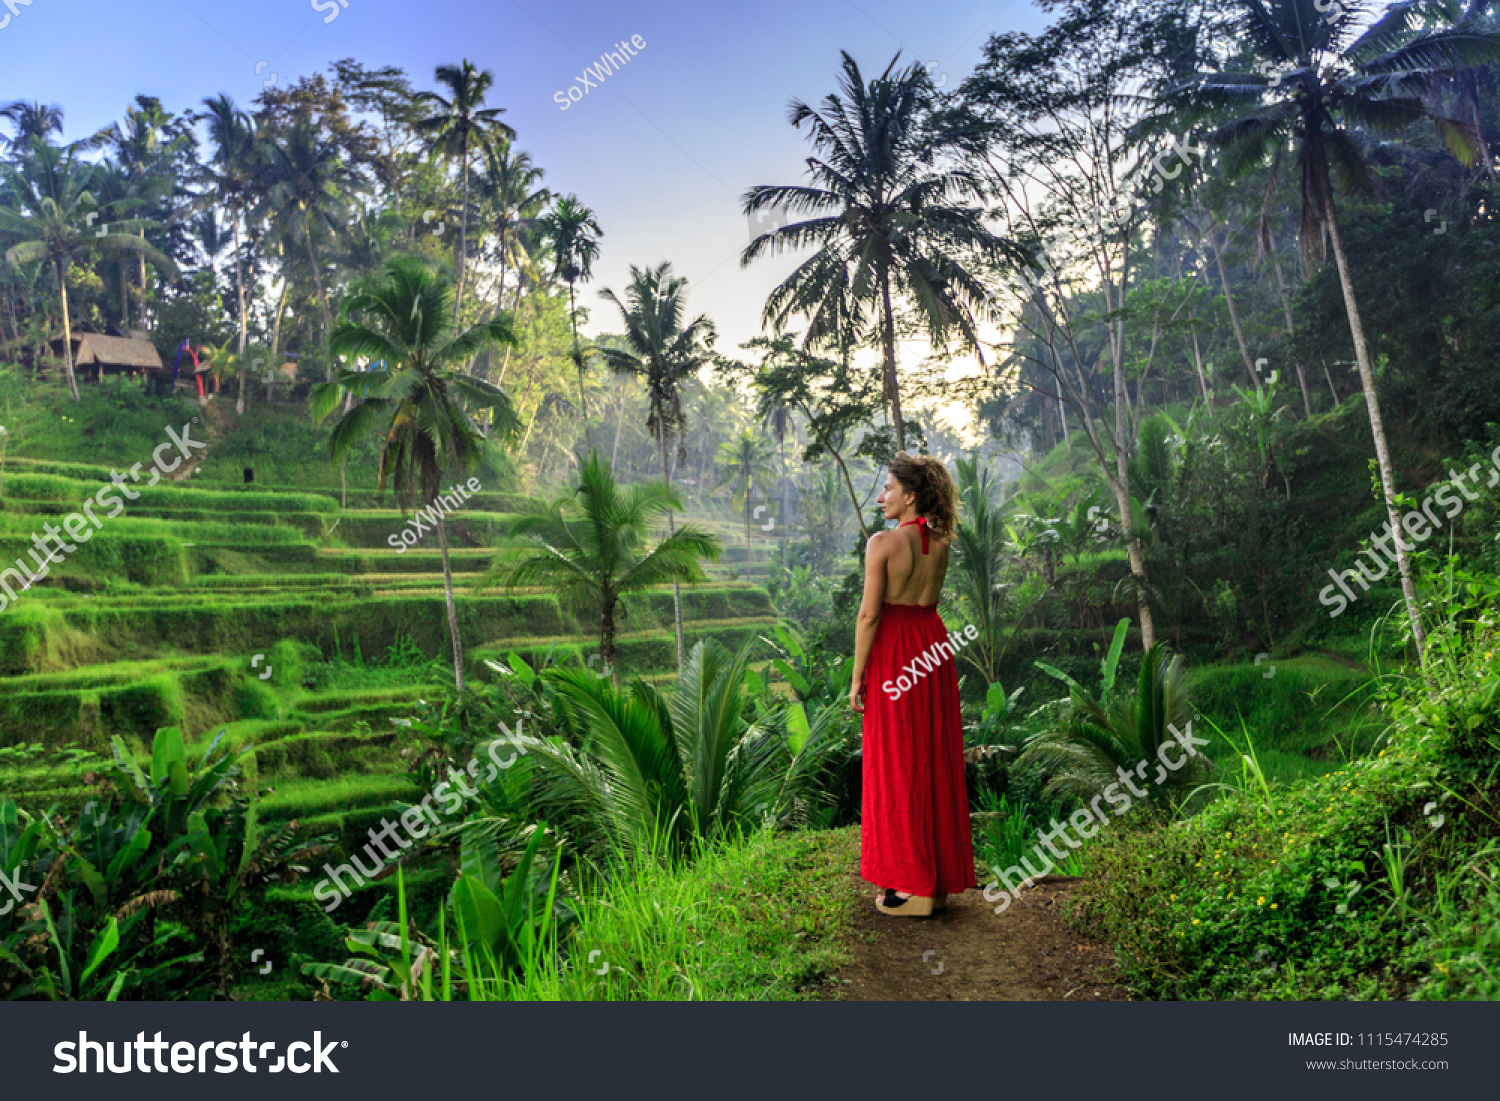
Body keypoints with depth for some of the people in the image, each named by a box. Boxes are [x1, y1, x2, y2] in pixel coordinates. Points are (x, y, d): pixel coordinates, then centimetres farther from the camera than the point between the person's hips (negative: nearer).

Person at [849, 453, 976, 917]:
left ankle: (909, 886, 11)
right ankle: (940, 878, 26)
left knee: (897, 763, 3)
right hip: (934, 644, 7)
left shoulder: (882, 542, -13)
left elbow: (869, 613, -16)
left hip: (894, 651, -6)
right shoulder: (941, 543, 5)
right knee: (936, 760, 14)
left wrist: (857, 677, -10)